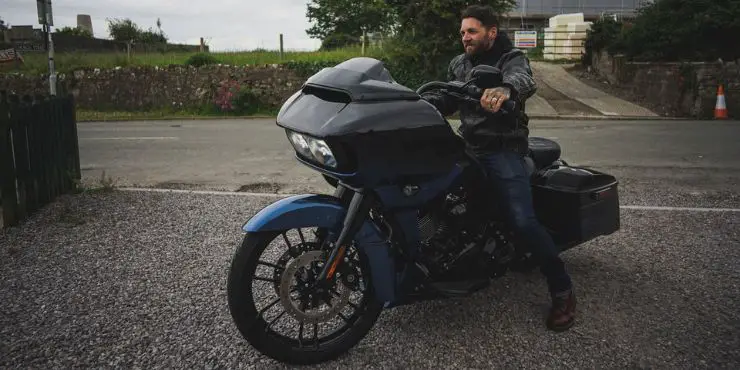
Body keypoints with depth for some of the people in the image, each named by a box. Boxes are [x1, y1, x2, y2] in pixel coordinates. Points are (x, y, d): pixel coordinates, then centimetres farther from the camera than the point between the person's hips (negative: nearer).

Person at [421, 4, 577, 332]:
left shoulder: (511, 58, -4)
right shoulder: (458, 64, 17)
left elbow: (524, 80, -28)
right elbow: (445, 101, 9)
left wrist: (505, 90, -52)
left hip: (503, 149, -6)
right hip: (468, 146, 7)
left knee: (523, 221, -19)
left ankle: (562, 291, -4)